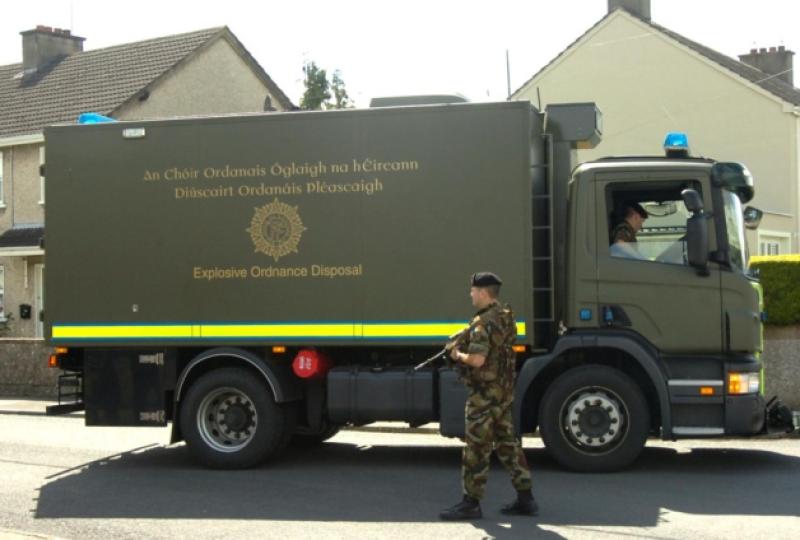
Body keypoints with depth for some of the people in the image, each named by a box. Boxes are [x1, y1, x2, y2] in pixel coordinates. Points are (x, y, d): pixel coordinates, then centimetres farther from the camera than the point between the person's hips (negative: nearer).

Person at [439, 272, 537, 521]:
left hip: (485, 393, -9)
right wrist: (464, 343, 15)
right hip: (505, 389, 9)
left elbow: (477, 359, -28)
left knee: (477, 449, -2)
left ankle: (471, 503, 4)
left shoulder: (484, 323, -19)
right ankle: (525, 498, 16)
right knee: (507, 443, 14)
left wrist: (458, 355, -8)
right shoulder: (507, 317, 12)